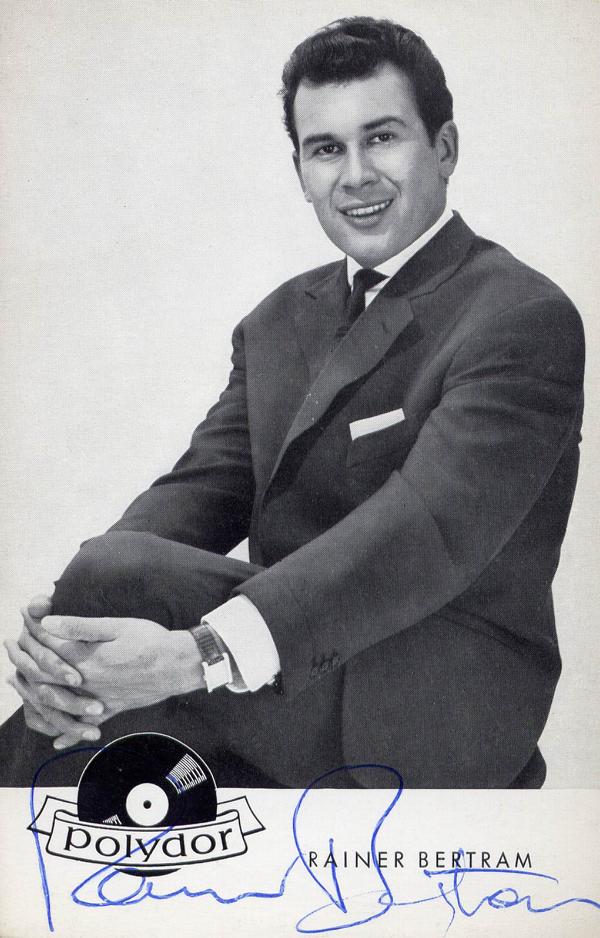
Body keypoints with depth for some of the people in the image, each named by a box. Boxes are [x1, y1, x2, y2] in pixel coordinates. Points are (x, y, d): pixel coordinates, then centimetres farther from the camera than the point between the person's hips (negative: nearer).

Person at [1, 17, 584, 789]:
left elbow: (430, 525, -22)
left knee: (114, 577, -22)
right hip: (294, 683, 6)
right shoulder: (280, 321, 14)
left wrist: (202, 653, -32)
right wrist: (63, 624, -17)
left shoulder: (526, 319, -9)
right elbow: (203, 486, 3)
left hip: (442, 713, -6)